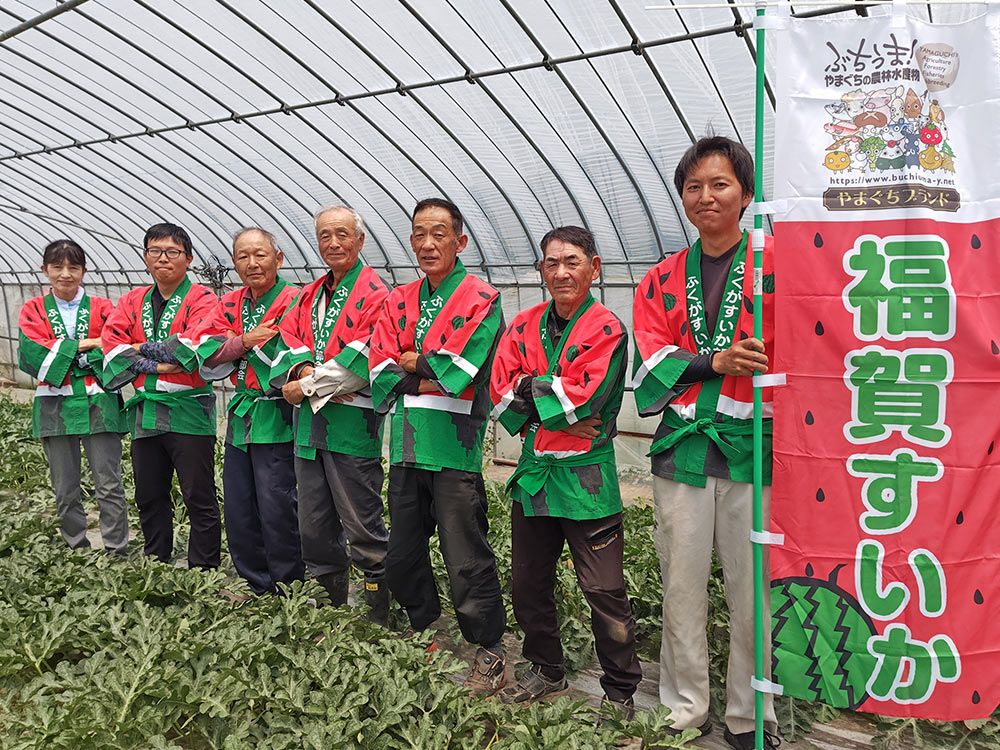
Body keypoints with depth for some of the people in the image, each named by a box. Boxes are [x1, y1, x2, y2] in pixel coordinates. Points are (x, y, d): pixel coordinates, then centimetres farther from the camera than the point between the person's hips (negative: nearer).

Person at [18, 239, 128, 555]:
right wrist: (87, 344, -11)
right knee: (65, 492, 10)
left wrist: (62, 354, -13)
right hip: (55, 407, 2)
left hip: (99, 405, -2)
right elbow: (31, 356, -8)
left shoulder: (102, 308, 5)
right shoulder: (33, 310, 8)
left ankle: (117, 555, 4)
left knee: (109, 487, -3)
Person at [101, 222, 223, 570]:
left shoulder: (202, 299, -3)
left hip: (189, 411, -6)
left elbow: (196, 347, -18)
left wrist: (141, 349, -9)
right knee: (149, 498, 16)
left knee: (199, 498, 1)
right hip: (145, 413, 6)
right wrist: (158, 364, -12)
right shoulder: (133, 301, 14)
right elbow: (112, 344, 1)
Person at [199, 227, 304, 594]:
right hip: (240, 417, 7)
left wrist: (234, 347, -13)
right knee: (238, 513, 12)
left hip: (276, 420, -7)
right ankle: (256, 588, 26)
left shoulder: (293, 302, -8)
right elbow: (209, 358, 3)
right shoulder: (229, 305, 13)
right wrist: (245, 340, -14)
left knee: (276, 511, -4)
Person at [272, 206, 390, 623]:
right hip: (309, 424, 8)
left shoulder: (374, 294, -7)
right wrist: (303, 368, -12)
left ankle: (379, 613, 12)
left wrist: (308, 385, -13)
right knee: (314, 525, 15)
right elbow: (288, 339, 10)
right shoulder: (310, 295, 18)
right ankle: (329, 602, 30)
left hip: (352, 422, -8)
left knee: (363, 526, -1)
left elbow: (364, 358, -16)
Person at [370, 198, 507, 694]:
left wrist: (410, 363, -4)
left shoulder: (481, 301, -4)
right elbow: (381, 374, 2)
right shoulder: (398, 303, 14)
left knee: (466, 560, -1)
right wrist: (432, 371, -11)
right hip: (405, 445, 6)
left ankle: (489, 654, 15)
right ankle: (424, 638, 36)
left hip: (454, 447, -6)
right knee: (402, 557, 16)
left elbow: (457, 372, -16)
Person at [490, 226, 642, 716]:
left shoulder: (606, 330, -8)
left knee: (603, 591, 1)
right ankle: (546, 671, 37)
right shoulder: (524, 327, 8)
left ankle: (621, 691, 18)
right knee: (528, 583, 17)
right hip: (532, 473, 6)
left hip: (585, 478, -6)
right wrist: (556, 418, -12)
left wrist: (527, 387, -10)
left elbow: (578, 398, -19)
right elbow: (501, 394, -1)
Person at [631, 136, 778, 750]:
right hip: (683, 448, 3)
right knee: (682, 585, 9)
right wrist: (714, 362, -14)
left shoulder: (774, 266, 2)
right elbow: (652, 361, 3)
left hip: (752, 446, -2)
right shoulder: (663, 280, 12)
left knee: (753, 589, 3)